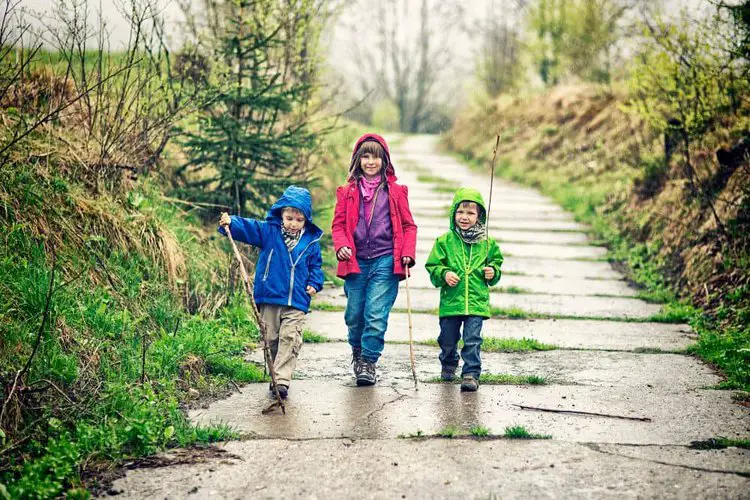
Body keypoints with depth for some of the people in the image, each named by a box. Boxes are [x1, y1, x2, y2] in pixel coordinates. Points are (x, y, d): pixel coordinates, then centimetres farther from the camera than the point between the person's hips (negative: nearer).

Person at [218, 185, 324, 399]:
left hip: (296, 303, 0)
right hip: (270, 298, 0)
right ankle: (274, 375, 22)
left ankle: (282, 380, -10)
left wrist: (314, 283, 1)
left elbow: (316, 265, 17)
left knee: (290, 339, -9)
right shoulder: (269, 231, 2)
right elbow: (247, 227, -9)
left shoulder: (311, 241, 6)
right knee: (271, 339, 8)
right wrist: (230, 223, -27)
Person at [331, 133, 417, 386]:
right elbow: (338, 223, 9)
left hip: (385, 261, -2)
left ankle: (369, 361, 2)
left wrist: (407, 253, -5)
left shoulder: (395, 191, 6)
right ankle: (357, 351, 35)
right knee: (354, 315, 8)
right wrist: (341, 245, -10)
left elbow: (408, 225, 8)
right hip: (356, 262, 2)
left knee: (376, 315, -9)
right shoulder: (348, 192, 8)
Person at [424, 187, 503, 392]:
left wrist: (493, 272, -2)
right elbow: (432, 266, 3)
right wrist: (444, 274, -16)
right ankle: (449, 364, 41)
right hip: (450, 300, 1)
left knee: (473, 340, -8)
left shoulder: (487, 243, 5)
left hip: (477, 302, 0)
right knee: (448, 340, 14)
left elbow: (496, 262, 19)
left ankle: (471, 373, -1)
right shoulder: (445, 241, 0)